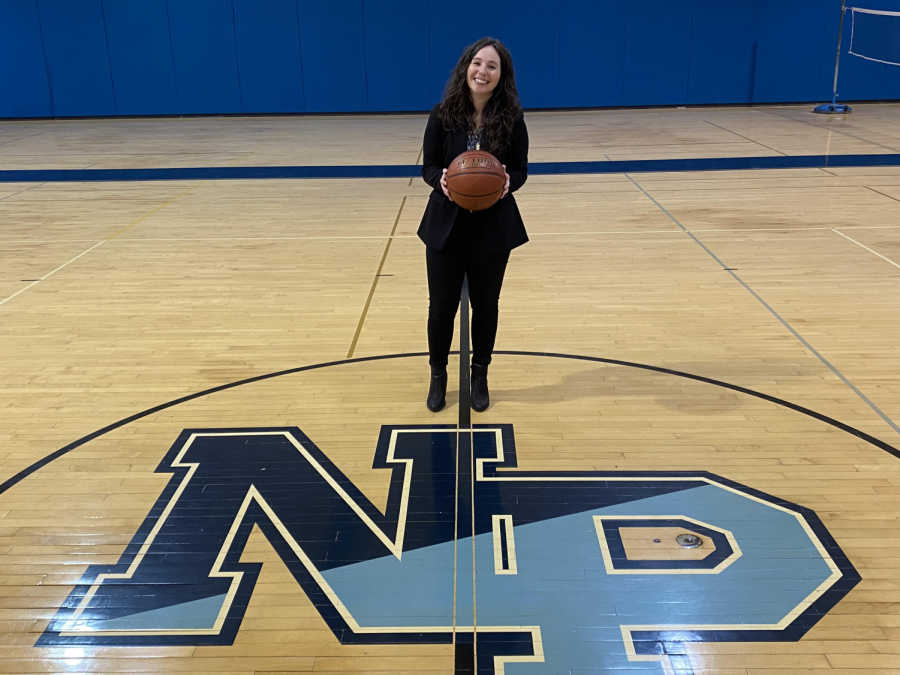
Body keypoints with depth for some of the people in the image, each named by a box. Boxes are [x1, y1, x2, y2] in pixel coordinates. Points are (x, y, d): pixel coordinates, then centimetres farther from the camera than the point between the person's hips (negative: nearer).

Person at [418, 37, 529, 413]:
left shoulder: (512, 119, -7)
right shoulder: (443, 115, -7)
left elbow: (520, 171, -1)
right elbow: (428, 167, -2)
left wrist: (508, 182, -23)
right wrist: (440, 180, -24)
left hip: (494, 228, 0)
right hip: (446, 225, 0)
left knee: (485, 304, 13)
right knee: (442, 306, 8)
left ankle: (479, 376, 33)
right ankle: (438, 375, 30)